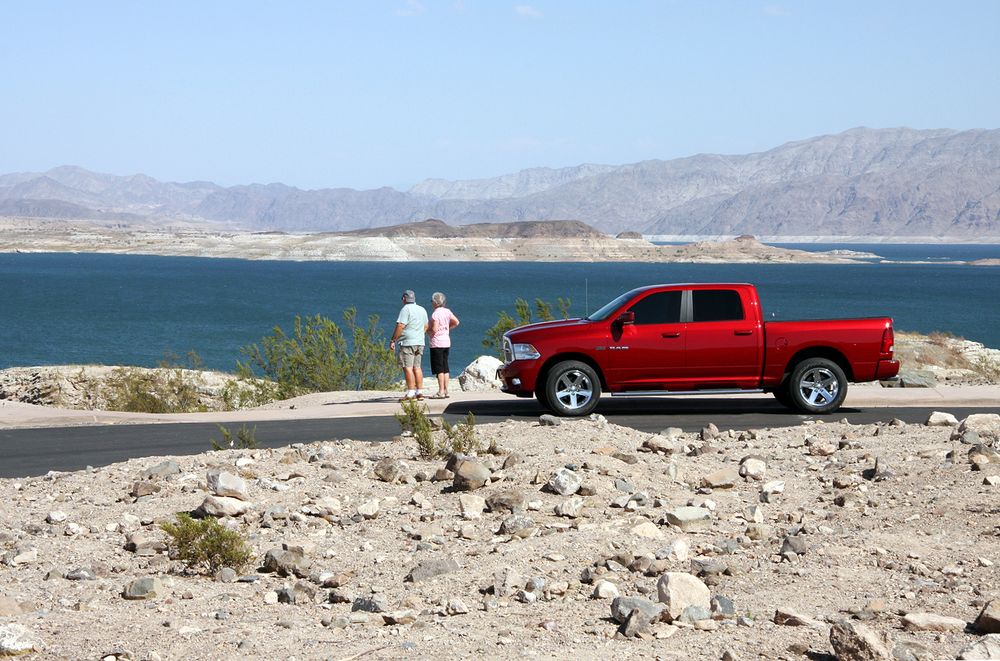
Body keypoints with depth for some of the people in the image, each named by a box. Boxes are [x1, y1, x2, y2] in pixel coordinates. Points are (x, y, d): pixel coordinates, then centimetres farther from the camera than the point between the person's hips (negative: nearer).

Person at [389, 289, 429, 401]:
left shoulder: (406, 309, -11)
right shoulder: (422, 310, 14)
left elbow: (400, 326, -17)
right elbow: (426, 327, 22)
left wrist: (393, 340, -13)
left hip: (407, 343, -8)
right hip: (420, 343, 8)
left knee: (408, 367, -8)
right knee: (417, 367, 12)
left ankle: (410, 393, -12)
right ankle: (420, 392, 11)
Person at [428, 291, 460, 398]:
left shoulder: (435, 314, -16)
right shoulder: (447, 311, 6)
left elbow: (434, 329, -20)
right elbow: (456, 322, 10)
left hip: (437, 343, -8)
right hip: (446, 342, 8)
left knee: (439, 369, -5)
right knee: (445, 367, 12)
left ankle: (441, 392, -7)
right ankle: (446, 390, 14)